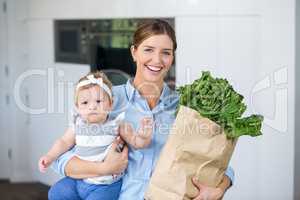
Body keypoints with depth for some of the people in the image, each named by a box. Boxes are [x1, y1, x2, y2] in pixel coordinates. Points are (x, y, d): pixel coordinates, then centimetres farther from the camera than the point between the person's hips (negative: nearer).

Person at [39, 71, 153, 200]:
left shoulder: (116, 124, -11)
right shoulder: (78, 125, 0)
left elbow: (135, 142, -10)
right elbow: (64, 142, 15)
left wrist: (143, 137, -32)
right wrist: (49, 157, 5)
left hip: (105, 185, -5)